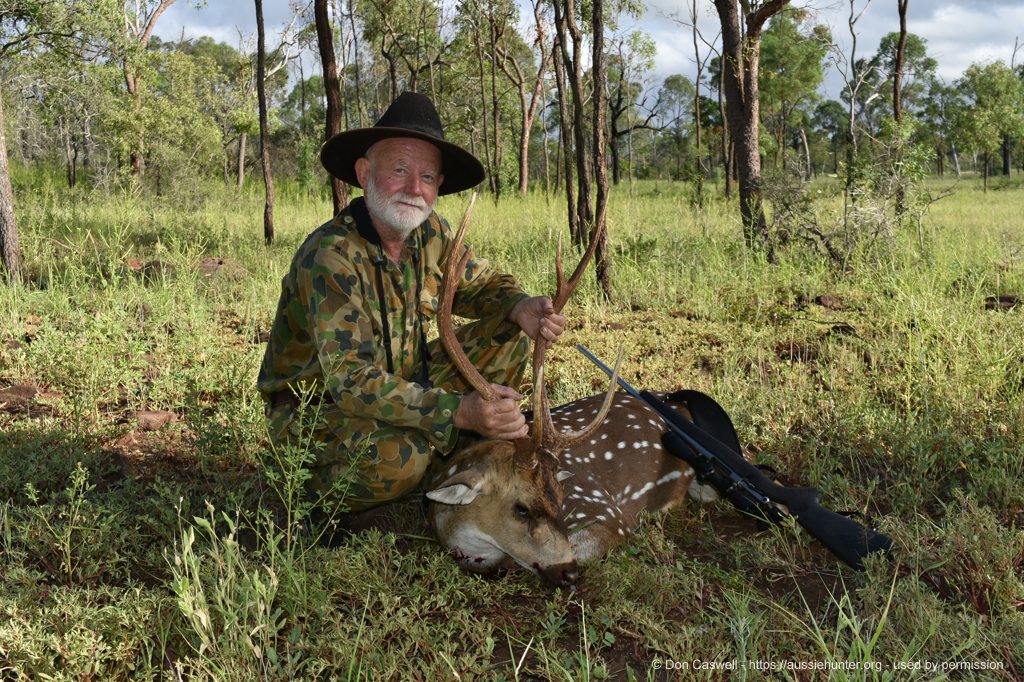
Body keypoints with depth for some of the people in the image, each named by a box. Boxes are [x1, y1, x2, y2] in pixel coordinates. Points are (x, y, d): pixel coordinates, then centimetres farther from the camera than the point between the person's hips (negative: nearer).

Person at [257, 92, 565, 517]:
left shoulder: (430, 234, -7)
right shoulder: (330, 257, -28)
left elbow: (480, 283, 8)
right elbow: (352, 381, -34)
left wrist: (519, 308, -17)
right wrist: (459, 412, -43)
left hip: (406, 385, 7)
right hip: (318, 409, -7)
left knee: (509, 337, -2)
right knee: (396, 456, -37)